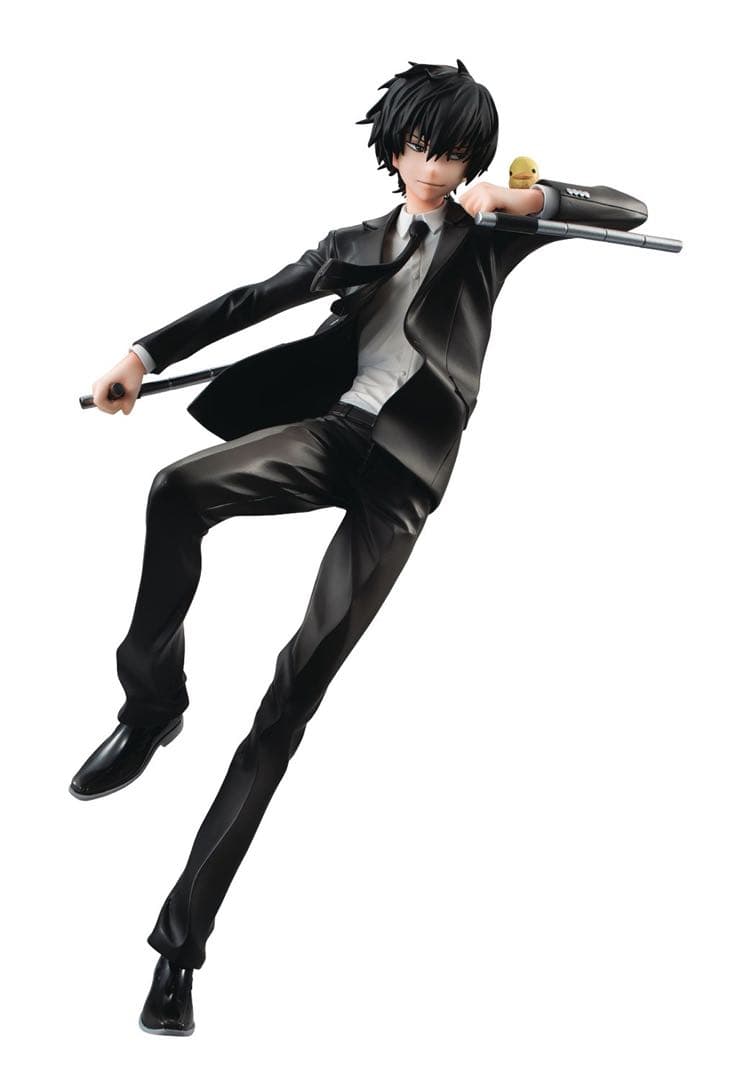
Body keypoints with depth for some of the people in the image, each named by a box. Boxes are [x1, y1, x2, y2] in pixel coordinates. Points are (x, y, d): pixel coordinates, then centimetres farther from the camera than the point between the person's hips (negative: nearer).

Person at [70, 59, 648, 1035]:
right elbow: (255, 301, 13)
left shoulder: (485, 238, 13)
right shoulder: (357, 246, 20)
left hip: (406, 473, -2)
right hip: (335, 432, 2)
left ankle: (185, 931, -10)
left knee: (300, 683, -10)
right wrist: (148, 353, 1)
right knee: (179, 489, -31)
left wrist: (525, 197, -11)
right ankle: (152, 706, -13)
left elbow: (628, 213, 7)